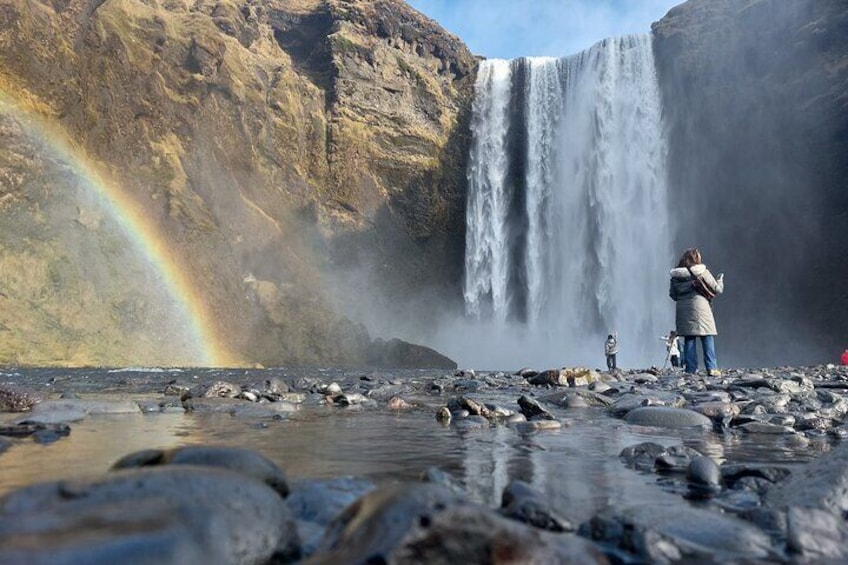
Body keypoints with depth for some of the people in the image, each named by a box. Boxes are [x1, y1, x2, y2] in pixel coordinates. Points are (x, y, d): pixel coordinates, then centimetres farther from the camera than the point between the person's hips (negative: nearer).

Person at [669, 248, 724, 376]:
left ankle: (690, 369, 6)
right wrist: (720, 280, 20)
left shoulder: (676, 275, 6)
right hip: (699, 306, -4)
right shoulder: (702, 272, -4)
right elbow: (717, 289, 1)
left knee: (689, 340, 8)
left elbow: (672, 294, 7)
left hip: (682, 309, 4)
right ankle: (712, 369, -1)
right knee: (707, 339, 3)